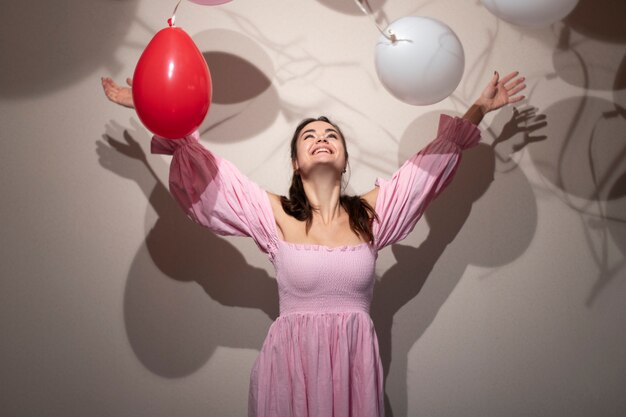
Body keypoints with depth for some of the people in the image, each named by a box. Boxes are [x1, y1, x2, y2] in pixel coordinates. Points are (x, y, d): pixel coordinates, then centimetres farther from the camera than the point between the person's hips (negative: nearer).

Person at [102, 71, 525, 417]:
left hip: (356, 362, 2)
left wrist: (478, 110, 15)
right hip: (291, 362, -1)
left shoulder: (370, 213, 4)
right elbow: (203, 167, 2)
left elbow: (432, 160, 12)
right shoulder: (275, 215, 0)